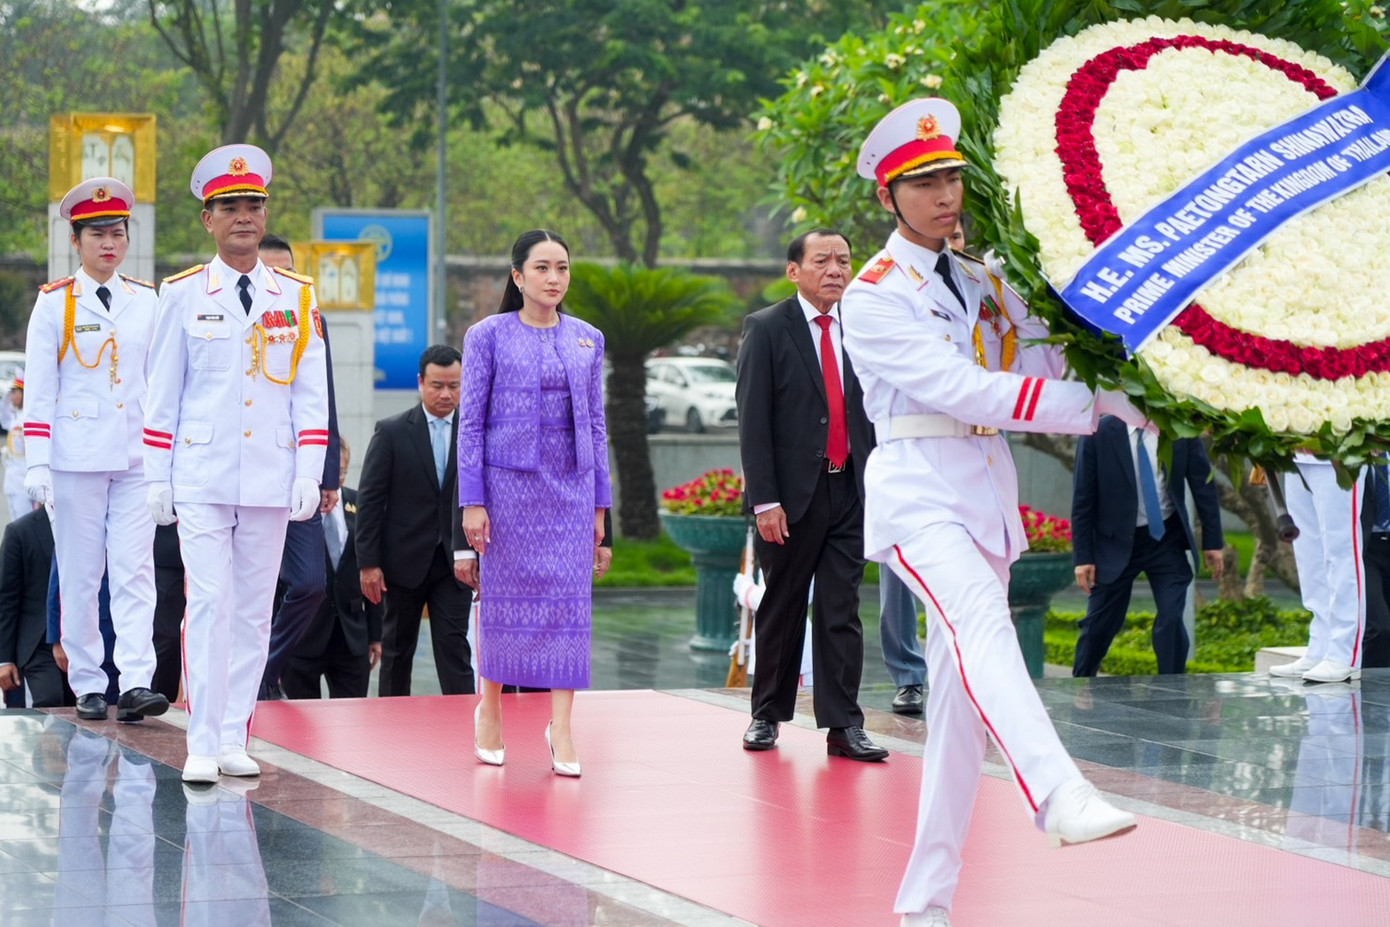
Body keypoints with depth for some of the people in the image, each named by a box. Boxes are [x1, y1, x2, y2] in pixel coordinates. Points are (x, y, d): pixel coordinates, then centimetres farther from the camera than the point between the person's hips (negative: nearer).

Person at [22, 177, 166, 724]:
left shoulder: (147, 302, 9)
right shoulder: (54, 303, 1)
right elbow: (39, 390, 0)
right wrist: (37, 465, -6)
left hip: (136, 458, 2)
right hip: (76, 458, -2)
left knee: (135, 571, -8)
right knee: (81, 574, 3)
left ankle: (136, 684, -15)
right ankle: (87, 685, 11)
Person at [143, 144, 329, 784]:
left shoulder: (297, 297, 8)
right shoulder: (182, 295, 3)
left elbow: (311, 394, 8)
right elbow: (162, 394, 5)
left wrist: (310, 474, 1)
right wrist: (157, 478, 1)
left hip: (270, 483, 2)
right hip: (202, 480, -2)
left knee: (254, 611, 5)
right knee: (208, 605, -9)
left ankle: (235, 740, 11)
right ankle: (202, 746, -9)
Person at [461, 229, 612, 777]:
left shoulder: (587, 340, 10)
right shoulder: (488, 337, 0)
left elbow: (595, 423, 13)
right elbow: (471, 421, -2)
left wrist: (599, 503, 9)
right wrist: (472, 501, -8)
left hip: (570, 486, 3)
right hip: (508, 483, -3)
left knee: (570, 598, -4)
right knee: (502, 596, 3)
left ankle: (561, 728, -3)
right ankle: (489, 709, 22)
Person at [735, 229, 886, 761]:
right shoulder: (767, 329, -2)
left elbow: (874, 412, 12)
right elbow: (752, 420, -6)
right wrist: (764, 499, -13)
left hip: (849, 491, 3)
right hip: (793, 493, -3)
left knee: (842, 610, 1)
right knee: (782, 609, 7)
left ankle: (843, 725, 1)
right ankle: (768, 715, 19)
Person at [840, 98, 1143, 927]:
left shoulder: (981, 278, 15)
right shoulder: (876, 297, -6)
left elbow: (1044, 356, 13)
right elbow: (962, 390, -16)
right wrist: (1094, 405, -19)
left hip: (989, 493, 7)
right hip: (917, 492, -7)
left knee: (962, 695, 4)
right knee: (980, 622, -32)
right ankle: (1061, 798, -55)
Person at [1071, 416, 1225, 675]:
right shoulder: (1098, 435, -10)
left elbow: (1203, 485, 2)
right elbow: (1082, 499, -6)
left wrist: (1212, 541, 1)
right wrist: (1083, 556, -8)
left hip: (1166, 539, 1)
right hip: (1116, 541, -1)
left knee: (1171, 620, -11)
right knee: (1099, 625, 7)